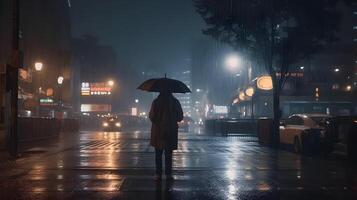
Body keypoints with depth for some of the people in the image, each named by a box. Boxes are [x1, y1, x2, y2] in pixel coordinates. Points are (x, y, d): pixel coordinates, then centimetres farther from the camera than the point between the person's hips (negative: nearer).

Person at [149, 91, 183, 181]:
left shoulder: (156, 102, -8)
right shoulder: (175, 102, -5)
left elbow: (151, 116, -10)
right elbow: (180, 117, 0)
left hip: (158, 131, -1)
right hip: (171, 132, 1)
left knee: (158, 154, 8)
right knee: (168, 154, 9)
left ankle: (158, 174, 6)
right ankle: (168, 174, 9)